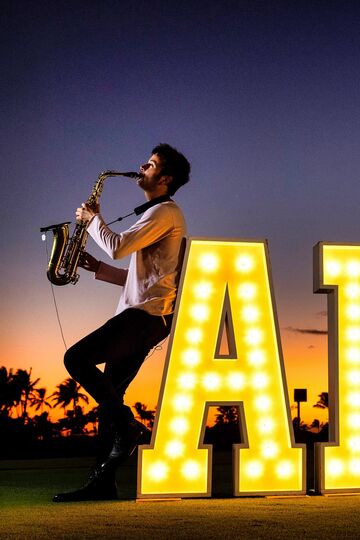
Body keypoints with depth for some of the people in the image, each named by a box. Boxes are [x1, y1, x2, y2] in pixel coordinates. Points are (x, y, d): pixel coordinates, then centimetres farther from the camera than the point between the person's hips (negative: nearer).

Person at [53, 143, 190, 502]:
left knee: (77, 358, -19)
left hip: (147, 314, -10)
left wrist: (92, 220, 1)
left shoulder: (165, 211, -4)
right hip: (142, 315, 10)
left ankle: (127, 426, -14)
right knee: (108, 395, 4)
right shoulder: (157, 215, 27)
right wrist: (98, 269, 16)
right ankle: (102, 481, 3)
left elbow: (118, 246, -15)